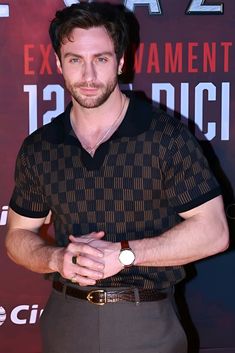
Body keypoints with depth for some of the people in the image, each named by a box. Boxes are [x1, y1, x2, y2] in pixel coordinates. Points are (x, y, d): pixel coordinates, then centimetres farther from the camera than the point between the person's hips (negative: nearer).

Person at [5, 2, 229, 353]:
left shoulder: (167, 136, -10)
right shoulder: (38, 148, 2)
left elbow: (213, 231, -12)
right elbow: (18, 236, 9)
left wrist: (123, 254, -19)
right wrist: (57, 258, -13)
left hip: (148, 324, -3)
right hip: (65, 320, 3)